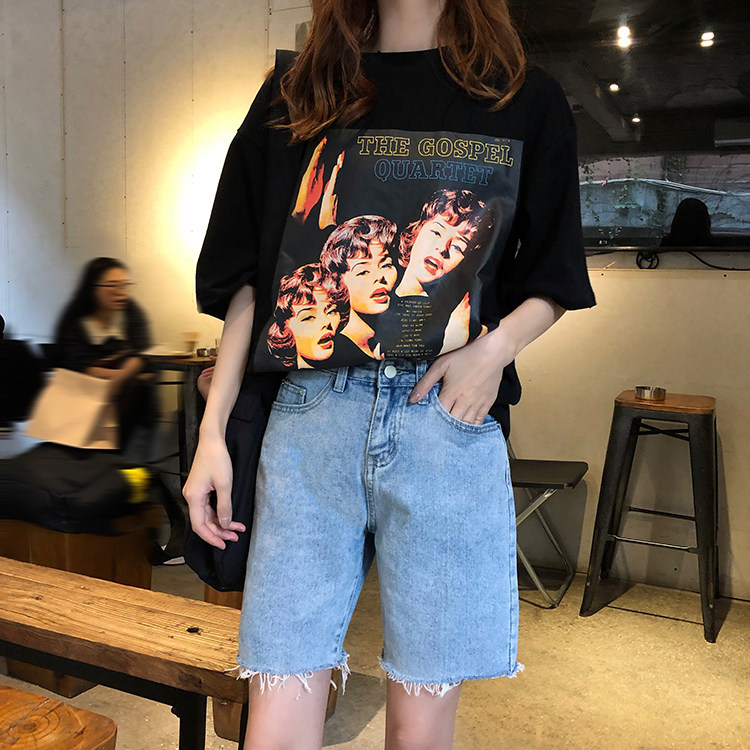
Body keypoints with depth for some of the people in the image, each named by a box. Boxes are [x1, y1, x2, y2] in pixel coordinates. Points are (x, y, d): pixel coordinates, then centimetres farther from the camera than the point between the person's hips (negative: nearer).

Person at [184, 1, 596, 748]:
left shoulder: (526, 100, 13)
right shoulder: (294, 96, 15)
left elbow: (551, 280, 14)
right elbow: (249, 279, 12)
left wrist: (496, 347, -7)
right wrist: (212, 430, 5)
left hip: (449, 415, 0)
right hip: (311, 413, 1)